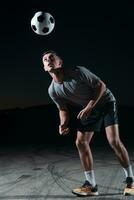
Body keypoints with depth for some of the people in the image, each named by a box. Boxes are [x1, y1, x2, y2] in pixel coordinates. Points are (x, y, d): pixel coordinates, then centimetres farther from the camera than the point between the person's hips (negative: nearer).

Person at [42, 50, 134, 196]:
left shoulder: (77, 72, -27)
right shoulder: (52, 91, -10)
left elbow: (101, 85, -20)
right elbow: (63, 109, 1)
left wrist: (89, 107, -27)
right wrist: (64, 124, -20)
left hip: (105, 103, -5)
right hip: (87, 109, 6)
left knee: (114, 141, -17)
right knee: (80, 142, -5)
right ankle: (91, 185, 5)